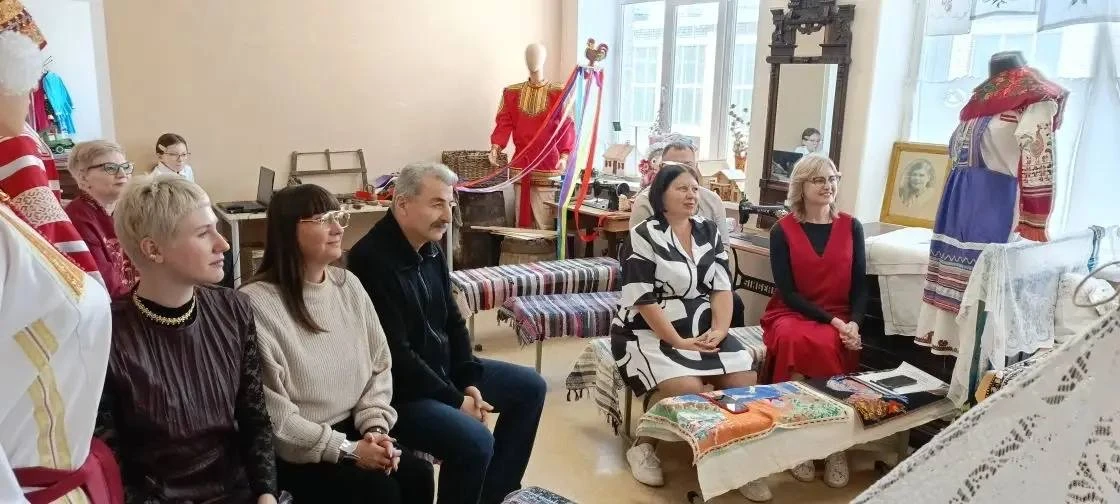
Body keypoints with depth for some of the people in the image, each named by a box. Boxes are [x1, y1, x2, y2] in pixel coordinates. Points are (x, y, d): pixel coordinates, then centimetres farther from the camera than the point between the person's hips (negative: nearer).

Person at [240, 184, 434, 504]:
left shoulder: (348, 285, 4)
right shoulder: (257, 303, -18)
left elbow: (378, 366, 7)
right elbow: (272, 415, -19)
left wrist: (376, 427, -8)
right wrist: (347, 451, -19)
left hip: (351, 428, 6)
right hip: (293, 452, -6)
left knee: (418, 474, -13)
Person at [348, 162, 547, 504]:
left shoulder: (430, 249, 4)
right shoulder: (371, 260, -24)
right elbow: (395, 354, -25)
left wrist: (469, 382, -2)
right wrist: (455, 400, -19)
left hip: (443, 368, 10)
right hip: (398, 388, -9)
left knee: (530, 386, 12)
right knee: (475, 440, -30)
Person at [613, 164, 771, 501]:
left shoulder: (709, 232, 10)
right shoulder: (643, 236, -9)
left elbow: (722, 288, 6)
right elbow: (643, 300, -14)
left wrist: (719, 330, -10)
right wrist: (679, 342, -18)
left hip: (703, 330, 6)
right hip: (651, 332, -5)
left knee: (744, 380, -17)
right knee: (688, 389, -28)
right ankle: (643, 446, -3)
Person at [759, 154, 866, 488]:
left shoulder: (851, 227, 7)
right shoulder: (782, 230, 0)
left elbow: (860, 286, 5)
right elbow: (787, 291, -6)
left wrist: (853, 323, -14)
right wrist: (832, 321, -16)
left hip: (841, 319, 1)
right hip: (790, 313, -1)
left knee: (826, 346, -33)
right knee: (795, 340, -35)